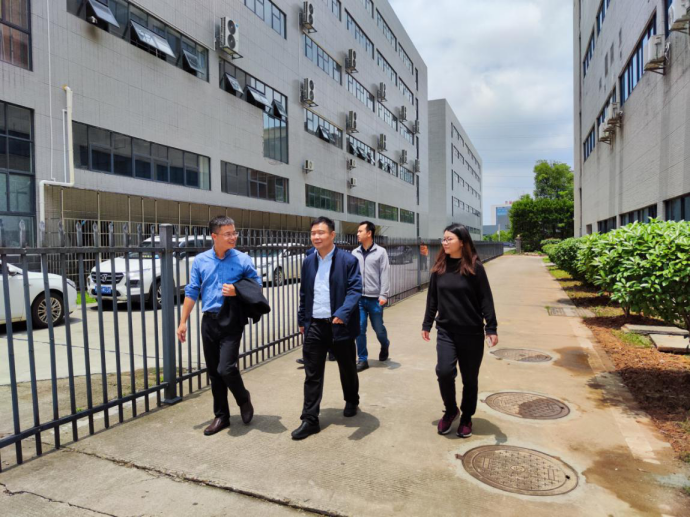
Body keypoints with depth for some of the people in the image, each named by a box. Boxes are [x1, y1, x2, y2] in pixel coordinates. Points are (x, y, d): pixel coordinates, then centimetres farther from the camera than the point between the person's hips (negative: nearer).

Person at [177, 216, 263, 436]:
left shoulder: (243, 260, -4)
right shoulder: (200, 261, 3)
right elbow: (192, 292, 8)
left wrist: (237, 292, -16)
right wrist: (183, 322, 6)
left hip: (232, 321, -3)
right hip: (209, 321, 4)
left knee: (226, 368, -12)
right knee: (213, 372, 10)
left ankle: (243, 399, 19)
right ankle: (221, 416, 26)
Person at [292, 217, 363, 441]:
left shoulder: (348, 260, -8)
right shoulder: (308, 262, 8)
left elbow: (355, 290, -14)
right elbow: (304, 293, 14)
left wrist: (343, 313, -29)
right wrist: (302, 320, 14)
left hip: (339, 325, -3)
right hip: (314, 325, 3)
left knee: (347, 369, 16)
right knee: (312, 374, 4)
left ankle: (352, 401, 42)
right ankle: (310, 420, 12)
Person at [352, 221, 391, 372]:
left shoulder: (380, 252, -4)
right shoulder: (355, 253, 5)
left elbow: (385, 275, -7)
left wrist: (383, 295, -12)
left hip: (375, 299, -2)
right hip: (358, 298, 3)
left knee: (378, 328, 9)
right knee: (360, 329, 1)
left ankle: (385, 346, 40)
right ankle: (362, 359, 14)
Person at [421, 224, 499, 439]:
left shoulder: (475, 267, -7)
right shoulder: (439, 268, 3)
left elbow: (486, 299, -6)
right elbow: (432, 298, 10)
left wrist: (491, 328, -9)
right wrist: (427, 324, 11)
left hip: (472, 332, -2)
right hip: (446, 331, 2)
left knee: (470, 377, 8)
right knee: (444, 370, -13)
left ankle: (466, 418, 30)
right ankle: (450, 410, 15)